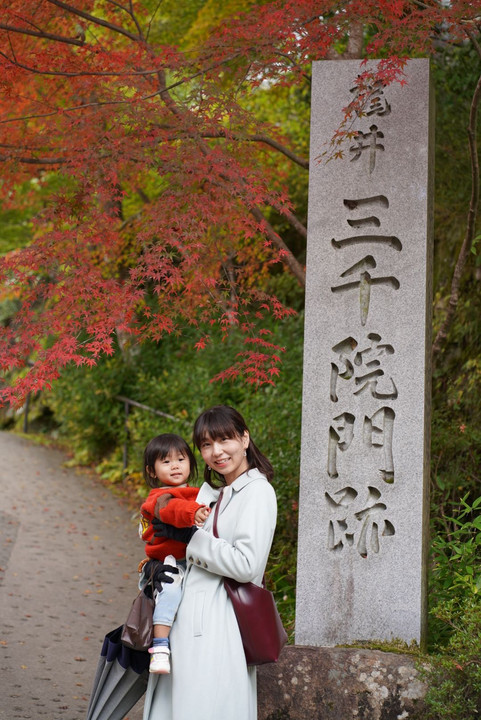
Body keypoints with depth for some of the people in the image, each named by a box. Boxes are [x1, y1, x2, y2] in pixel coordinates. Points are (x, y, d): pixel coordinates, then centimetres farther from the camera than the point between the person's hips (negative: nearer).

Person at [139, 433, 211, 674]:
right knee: (170, 589, -33)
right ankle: (160, 647, -33)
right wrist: (193, 512, -48)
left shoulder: (196, 495, 21)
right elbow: (170, 508, -30)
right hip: (169, 564, -7)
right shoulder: (159, 498, -5)